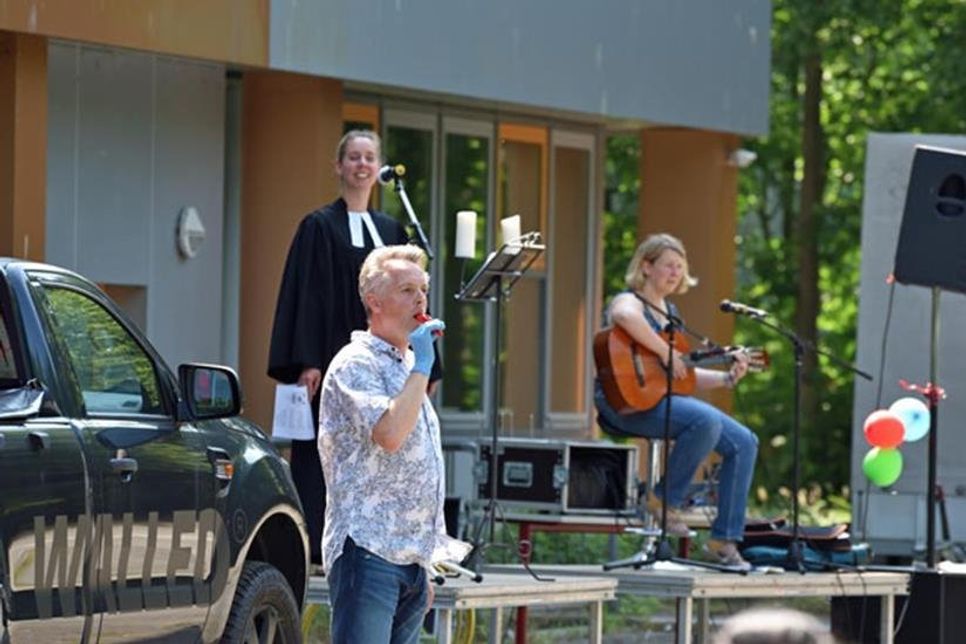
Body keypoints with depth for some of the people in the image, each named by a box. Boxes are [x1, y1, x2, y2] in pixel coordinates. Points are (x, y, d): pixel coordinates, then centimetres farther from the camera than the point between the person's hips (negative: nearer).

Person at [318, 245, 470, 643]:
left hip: (410, 559, 9)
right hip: (369, 551, -9)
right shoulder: (356, 364, -8)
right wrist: (422, 366, -17)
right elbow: (389, 434, -25)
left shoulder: (406, 367, 21)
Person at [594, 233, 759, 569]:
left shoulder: (669, 311, 22)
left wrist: (727, 377, 12)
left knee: (743, 442, -2)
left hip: (666, 398, 9)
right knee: (706, 420, -34)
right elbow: (625, 317, -35)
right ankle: (665, 499, -16)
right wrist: (665, 352, -29)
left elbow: (684, 374, 24)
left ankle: (723, 540, -2)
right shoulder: (631, 301, -6)